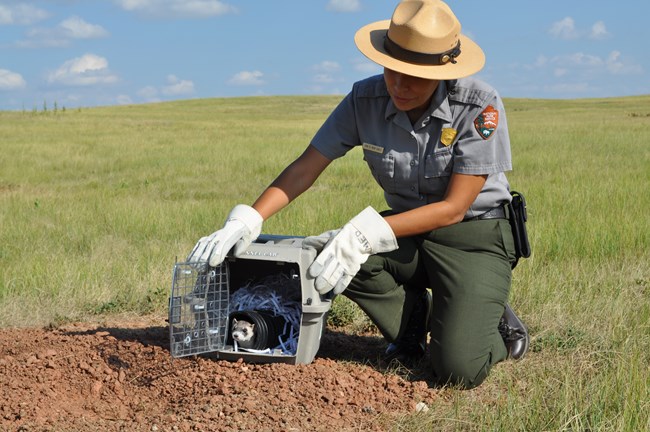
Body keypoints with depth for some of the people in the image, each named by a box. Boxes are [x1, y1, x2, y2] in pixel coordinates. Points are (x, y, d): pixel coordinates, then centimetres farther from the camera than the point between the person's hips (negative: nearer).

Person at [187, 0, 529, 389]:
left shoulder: (480, 107, -22)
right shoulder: (366, 100, -12)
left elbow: (454, 207, -22)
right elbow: (306, 167, -9)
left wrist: (367, 232, -32)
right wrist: (248, 220, -24)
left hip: (475, 236, -4)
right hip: (408, 232, 4)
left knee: (458, 371, -25)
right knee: (319, 255, -26)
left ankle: (495, 323, 12)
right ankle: (413, 318, 0)